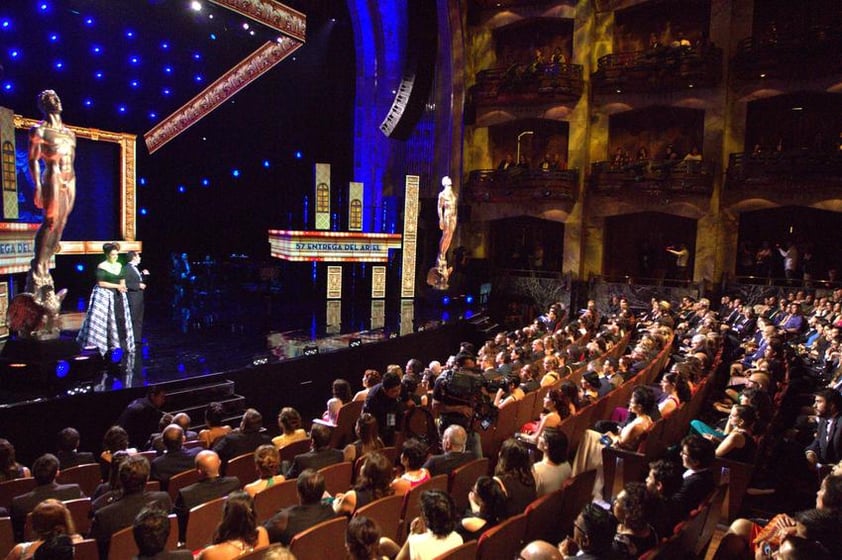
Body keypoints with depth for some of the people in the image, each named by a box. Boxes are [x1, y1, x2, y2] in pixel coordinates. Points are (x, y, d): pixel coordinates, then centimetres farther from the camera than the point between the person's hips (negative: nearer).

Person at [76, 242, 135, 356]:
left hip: (118, 296, 6)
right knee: (105, 320, -5)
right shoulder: (102, 267, -10)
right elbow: (101, 283, -15)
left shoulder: (119, 265, 9)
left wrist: (122, 286, -5)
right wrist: (116, 286, -17)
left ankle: (121, 344, 12)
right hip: (104, 295, -6)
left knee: (120, 319, 6)